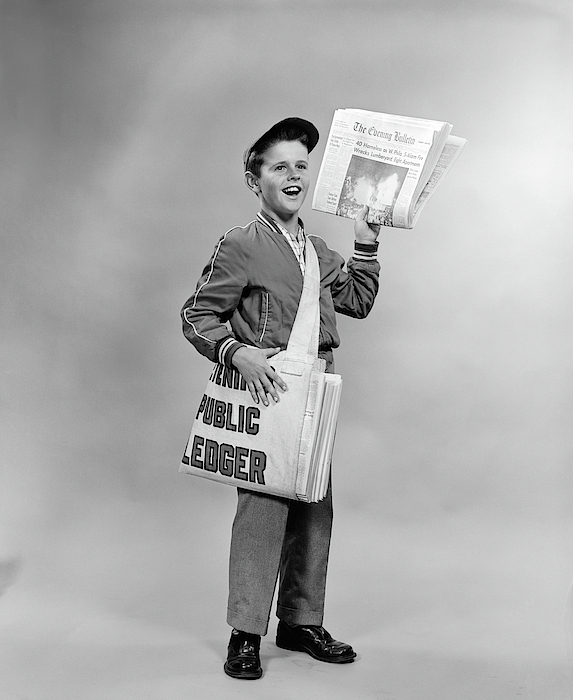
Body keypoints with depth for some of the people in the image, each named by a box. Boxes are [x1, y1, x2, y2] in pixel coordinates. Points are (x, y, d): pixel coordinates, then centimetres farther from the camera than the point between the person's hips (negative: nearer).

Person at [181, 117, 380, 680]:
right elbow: (196, 316, -6)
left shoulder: (318, 250, 19)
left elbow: (358, 301, 20)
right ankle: (245, 633, 4)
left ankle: (301, 622, 24)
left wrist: (365, 242, 14)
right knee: (262, 507, -8)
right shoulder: (240, 246, -4)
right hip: (267, 391, -7)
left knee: (315, 510, 10)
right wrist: (237, 351, -21)